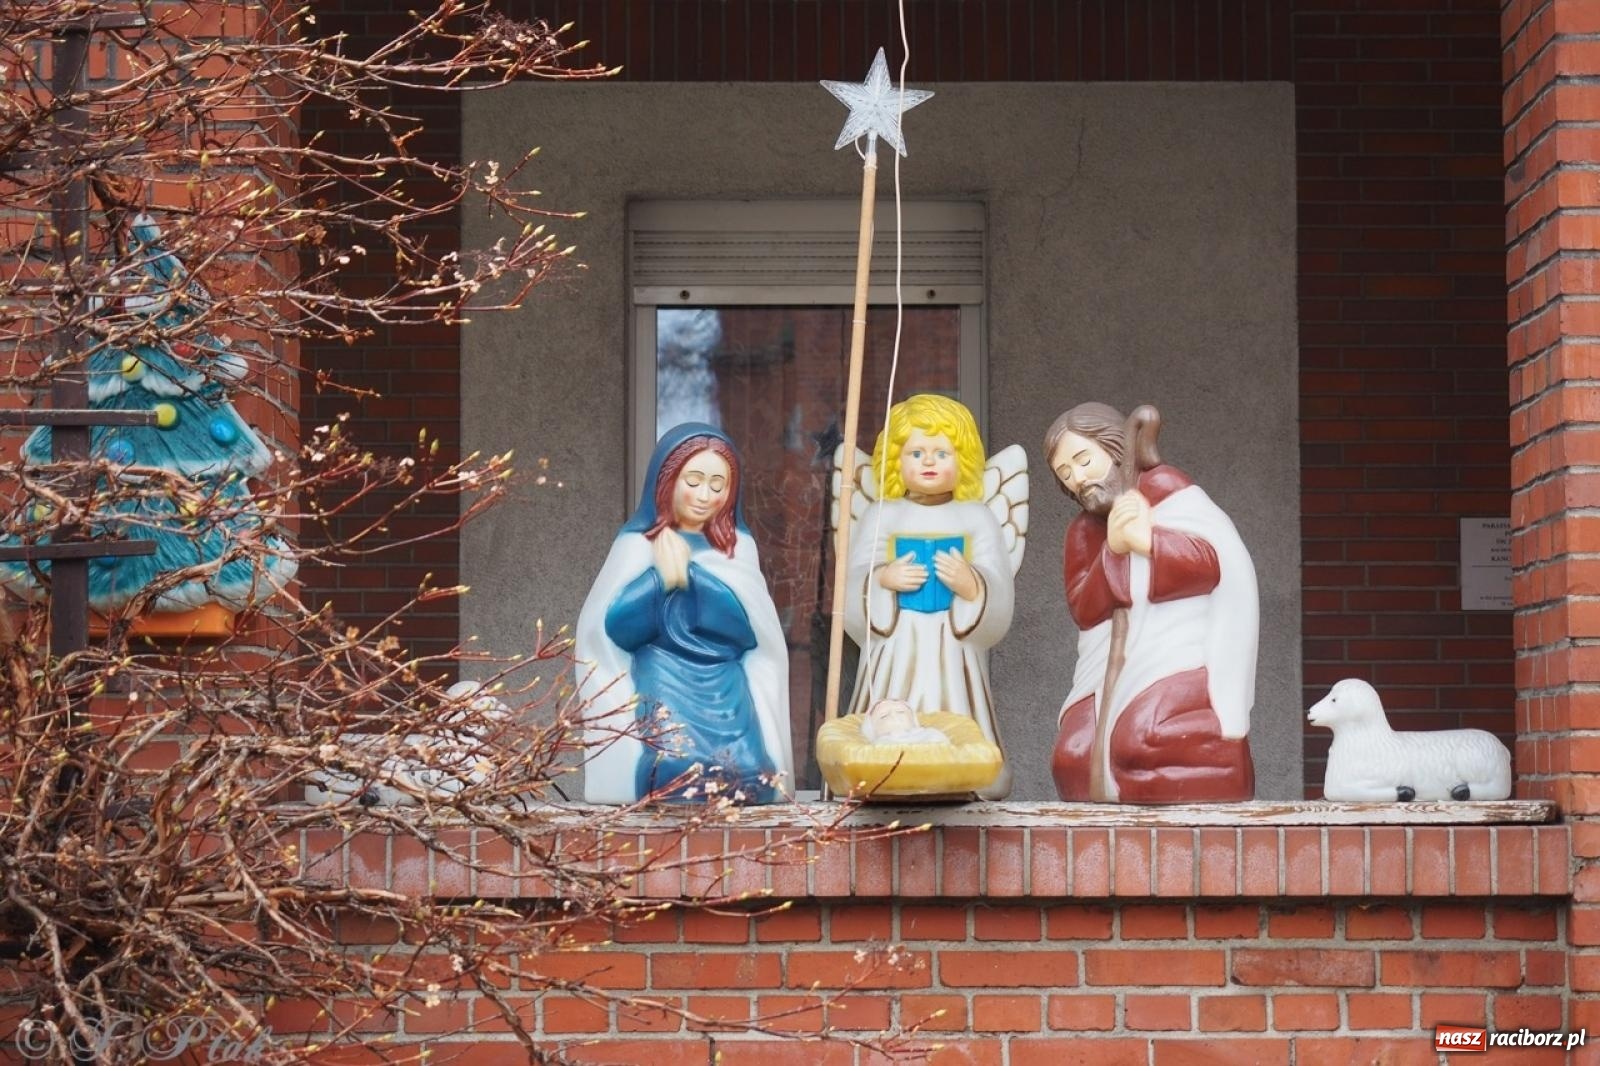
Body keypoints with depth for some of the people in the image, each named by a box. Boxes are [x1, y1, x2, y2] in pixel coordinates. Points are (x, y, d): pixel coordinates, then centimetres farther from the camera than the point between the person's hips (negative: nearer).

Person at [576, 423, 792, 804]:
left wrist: (689, 570, -10)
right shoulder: (638, 545, 4)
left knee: (745, 781, -19)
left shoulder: (739, 547, 10)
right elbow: (614, 629, -6)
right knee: (673, 784, -24)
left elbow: (755, 629, -5)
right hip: (663, 701, -2)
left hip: (730, 703, 2)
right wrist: (661, 573, -13)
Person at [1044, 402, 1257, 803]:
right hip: (1109, 690, 7)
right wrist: (1113, 549, -14)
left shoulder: (1164, 487, 3)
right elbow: (1084, 610, 4)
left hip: (1177, 680, -7)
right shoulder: (1082, 531, 22)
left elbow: (1225, 560, -10)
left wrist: (1147, 541, -19)